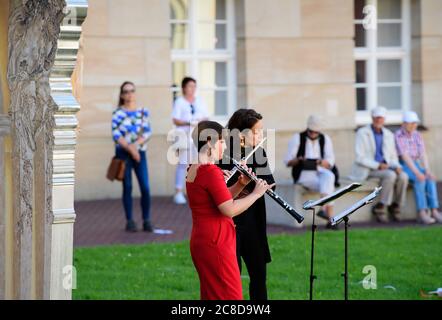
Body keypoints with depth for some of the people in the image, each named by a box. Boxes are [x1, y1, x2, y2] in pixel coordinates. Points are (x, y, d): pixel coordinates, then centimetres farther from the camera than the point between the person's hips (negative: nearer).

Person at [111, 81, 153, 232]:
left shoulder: (143, 112, 7)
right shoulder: (118, 113, 0)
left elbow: (147, 132, 1)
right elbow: (116, 135, -7)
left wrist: (136, 144, -14)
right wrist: (130, 149, -15)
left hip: (139, 152, 2)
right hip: (123, 153, -2)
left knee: (145, 187, -6)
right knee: (127, 187, 1)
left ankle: (146, 221, 2)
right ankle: (130, 221, 8)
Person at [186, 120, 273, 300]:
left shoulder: (194, 169, 11)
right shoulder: (211, 171, -18)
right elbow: (229, 209, -22)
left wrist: (240, 184, 7)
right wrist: (256, 193, -12)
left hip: (201, 241, 10)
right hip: (216, 243, -10)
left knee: (211, 295, 14)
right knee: (230, 296, -5)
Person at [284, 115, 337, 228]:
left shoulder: (325, 139, 9)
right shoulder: (298, 138, 0)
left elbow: (330, 161, -1)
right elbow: (287, 161, -4)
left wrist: (320, 162, -24)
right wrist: (298, 160, -26)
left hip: (321, 171, 4)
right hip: (304, 174, -4)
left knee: (329, 176, -34)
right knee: (329, 185, -31)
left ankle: (324, 209, -42)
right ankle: (330, 218, -38)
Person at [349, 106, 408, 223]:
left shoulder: (389, 135, 10)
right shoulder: (362, 133, -7)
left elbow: (393, 156, 13)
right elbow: (360, 158, -13)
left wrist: (397, 167, -10)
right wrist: (378, 166, -21)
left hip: (385, 168, 5)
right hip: (367, 170, -5)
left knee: (403, 177, -24)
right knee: (391, 175, -32)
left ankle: (395, 206, -7)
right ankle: (380, 207, -20)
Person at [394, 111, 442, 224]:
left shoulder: (418, 135, 5)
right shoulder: (397, 136, -15)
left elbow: (423, 154, -2)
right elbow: (404, 156, -24)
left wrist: (427, 171, -18)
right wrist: (417, 173, -31)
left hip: (415, 166, 6)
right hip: (401, 167, -6)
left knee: (430, 178, -24)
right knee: (419, 179, -33)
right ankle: (422, 213, -31)